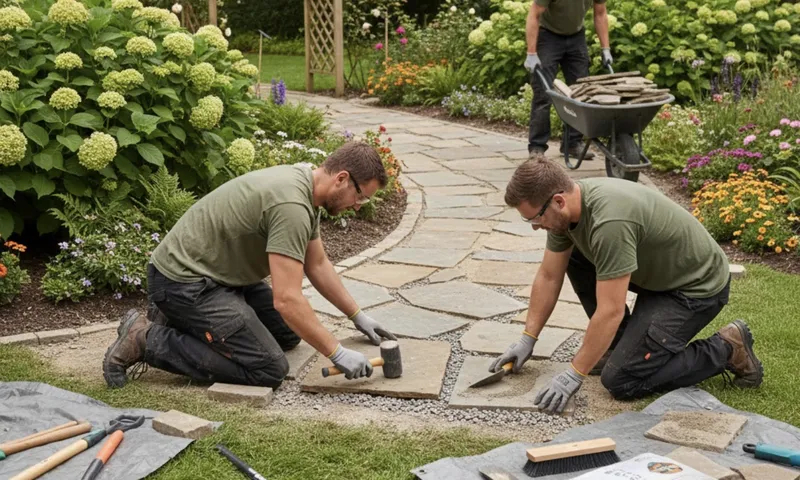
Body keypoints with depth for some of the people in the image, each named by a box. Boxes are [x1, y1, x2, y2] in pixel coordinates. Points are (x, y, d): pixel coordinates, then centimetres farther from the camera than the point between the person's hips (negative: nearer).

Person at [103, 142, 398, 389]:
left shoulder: (304, 183, 5)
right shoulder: (291, 205, -27)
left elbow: (317, 266, 19)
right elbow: (287, 300, -30)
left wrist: (358, 316, 21)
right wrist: (338, 355, -23)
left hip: (219, 272, 11)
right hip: (183, 281, -11)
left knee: (288, 335, 17)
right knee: (268, 369, -15)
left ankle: (173, 321, 19)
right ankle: (147, 340, -6)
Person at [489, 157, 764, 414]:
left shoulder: (610, 221, -35)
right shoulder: (566, 208, -7)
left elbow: (611, 312, -32)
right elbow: (549, 277, 5)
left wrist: (574, 375, -25)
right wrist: (527, 339, 5)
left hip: (697, 285, -9)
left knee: (621, 380, -12)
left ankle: (726, 350, 0)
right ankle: (624, 346, 12)